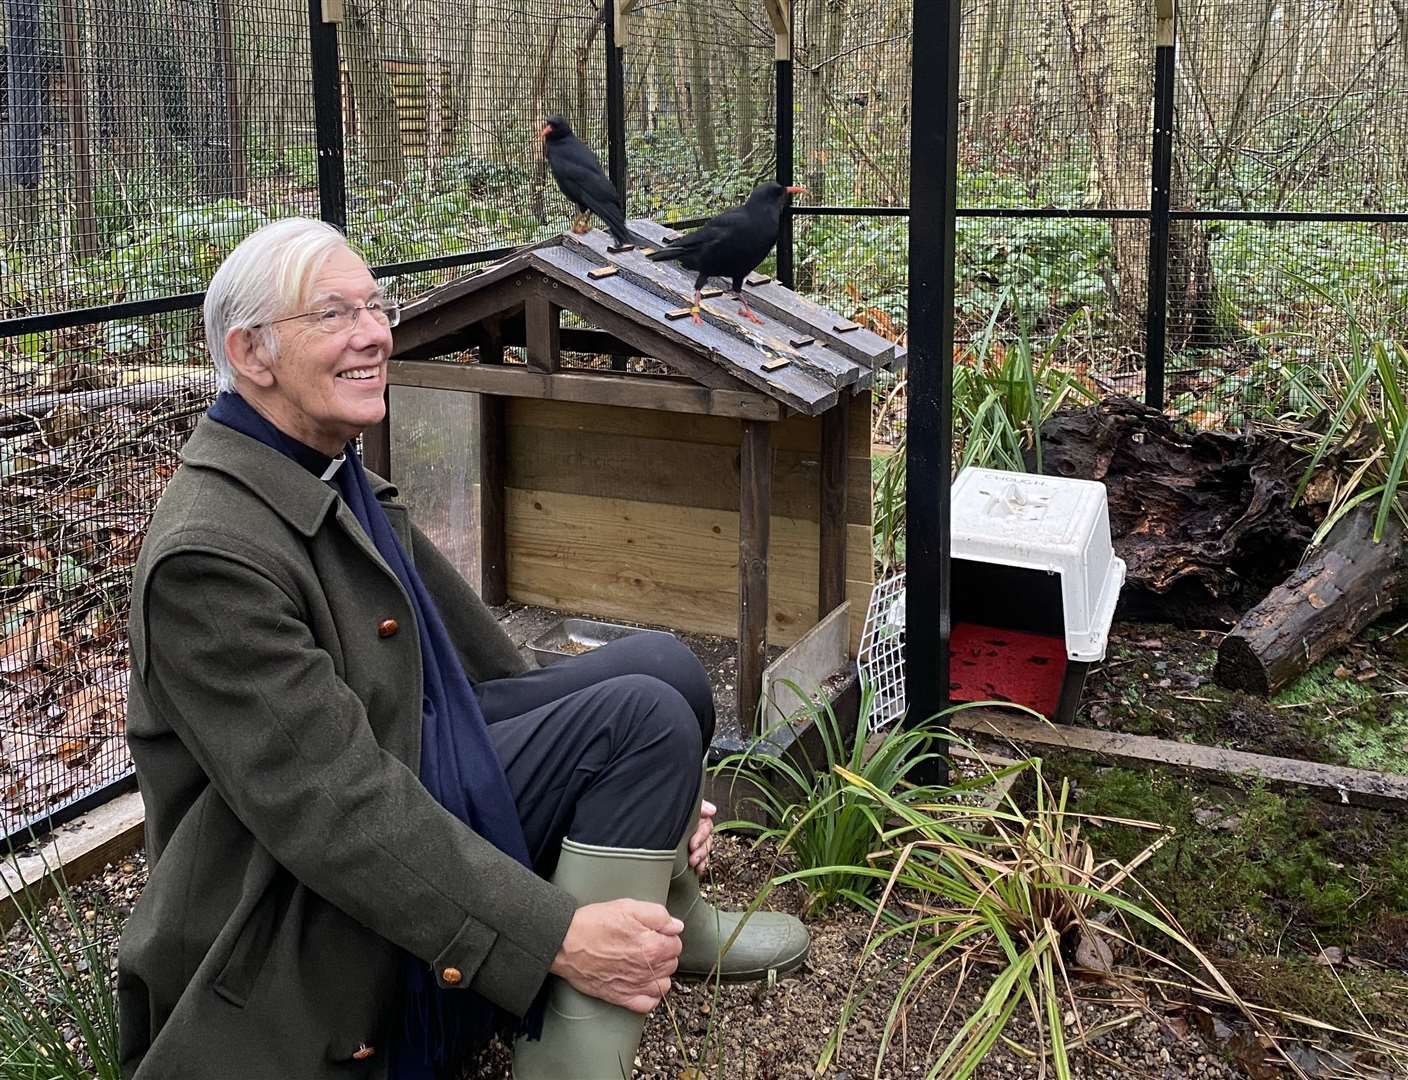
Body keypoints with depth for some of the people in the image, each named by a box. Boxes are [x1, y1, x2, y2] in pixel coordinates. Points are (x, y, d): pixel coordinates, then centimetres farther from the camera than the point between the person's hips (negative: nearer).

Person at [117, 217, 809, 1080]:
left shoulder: (339, 481, 8)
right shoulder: (209, 554, -23)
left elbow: (478, 655, 11)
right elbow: (333, 805, -28)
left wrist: (655, 783, 6)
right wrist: (558, 935, -30)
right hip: (308, 912, -9)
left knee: (661, 668, -5)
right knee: (646, 713, -20)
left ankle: (674, 926, 17)